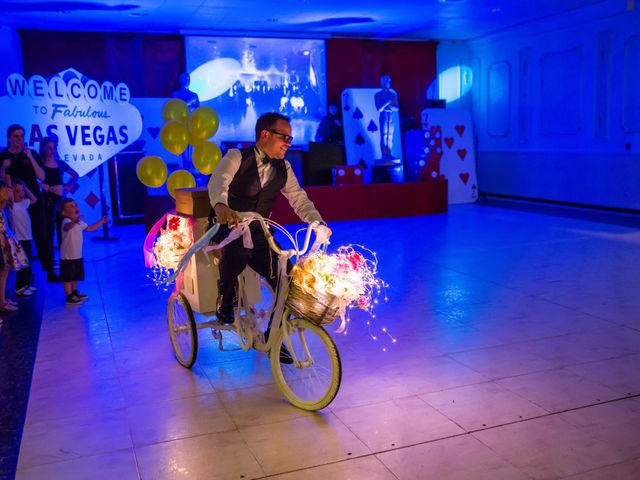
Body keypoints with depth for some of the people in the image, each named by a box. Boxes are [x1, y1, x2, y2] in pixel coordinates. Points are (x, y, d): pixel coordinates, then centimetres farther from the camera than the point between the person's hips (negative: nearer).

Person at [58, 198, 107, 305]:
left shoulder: (79, 222, 7)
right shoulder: (66, 222, -22)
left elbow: (90, 228, 25)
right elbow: (67, 227, -48)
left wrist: (101, 222, 21)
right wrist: (74, 222, -70)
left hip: (77, 256, 9)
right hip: (67, 257, -9)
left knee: (75, 276, 22)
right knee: (68, 277, 1)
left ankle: (75, 293, 37)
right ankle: (69, 297, 7)